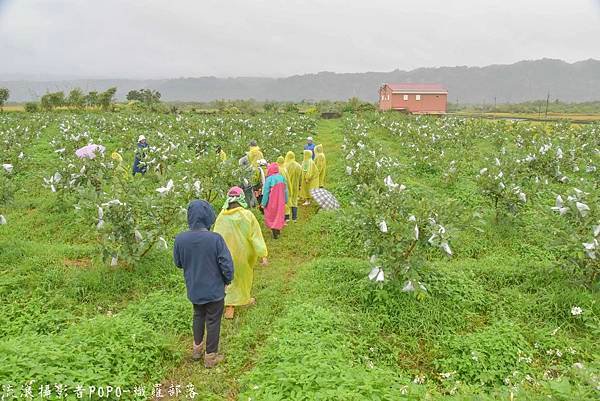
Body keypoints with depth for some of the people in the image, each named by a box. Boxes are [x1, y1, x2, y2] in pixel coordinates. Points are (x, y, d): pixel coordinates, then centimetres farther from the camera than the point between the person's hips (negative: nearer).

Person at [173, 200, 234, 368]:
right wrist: (227, 280, 0)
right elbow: (227, 265, -18)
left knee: (198, 316, 27)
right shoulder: (215, 239, -26)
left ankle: (197, 348, 43)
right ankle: (210, 357, 28)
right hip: (214, 290, -3)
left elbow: (178, 263, 0)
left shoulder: (180, 239, -16)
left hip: (193, 289, 4)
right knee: (213, 321, 14)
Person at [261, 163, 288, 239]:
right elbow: (285, 190, 3)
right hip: (280, 202, 4)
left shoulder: (269, 179, -18)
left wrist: (264, 203, -7)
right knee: (279, 215, 20)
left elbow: (266, 192, -14)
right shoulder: (282, 177, -5)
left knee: (271, 216, 11)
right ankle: (278, 230, 31)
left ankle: (275, 233, 10)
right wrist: (285, 200, 14)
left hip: (272, 202, -4)